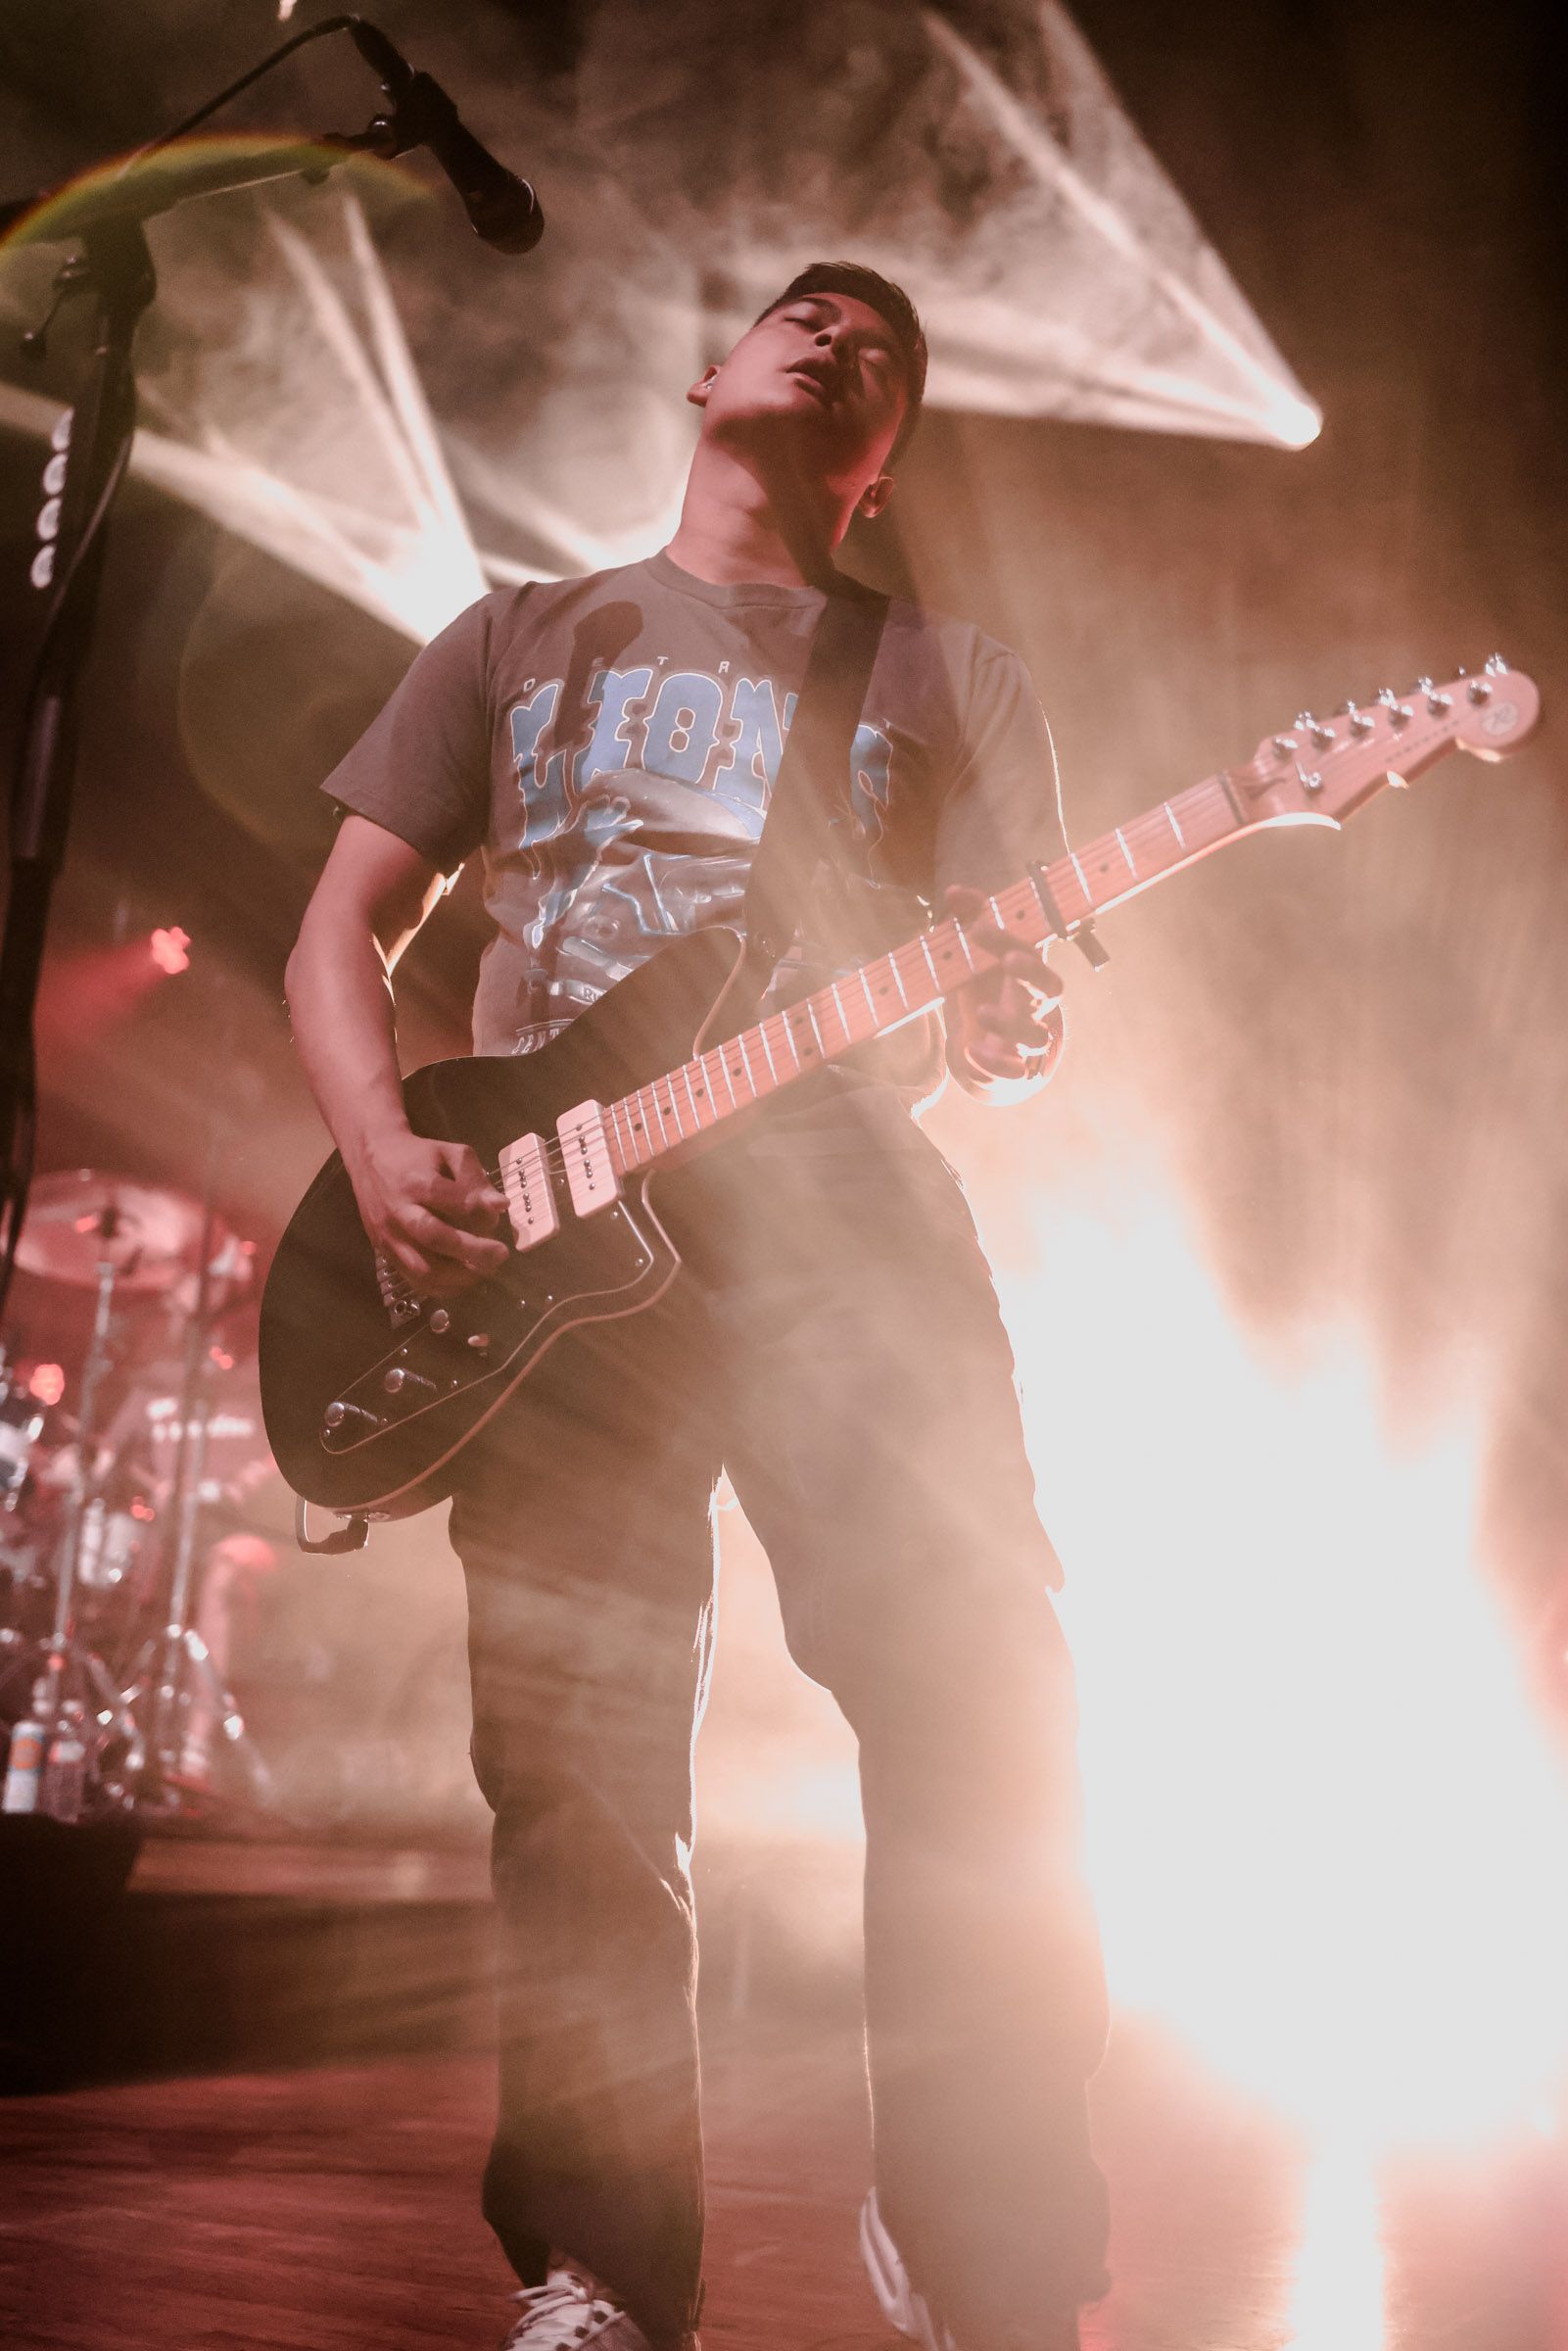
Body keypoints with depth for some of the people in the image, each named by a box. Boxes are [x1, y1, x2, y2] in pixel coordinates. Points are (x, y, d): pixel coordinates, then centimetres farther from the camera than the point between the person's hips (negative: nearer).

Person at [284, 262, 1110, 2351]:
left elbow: (1006, 985, 11)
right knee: (578, 1788, -2)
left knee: (981, 1710, -14)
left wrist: (1013, 1041, -15)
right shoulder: (521, 643, 22)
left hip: (843, 1204, 0)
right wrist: (384, 1151, -3)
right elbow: (344, 929, 16)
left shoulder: (953, 680, 20)